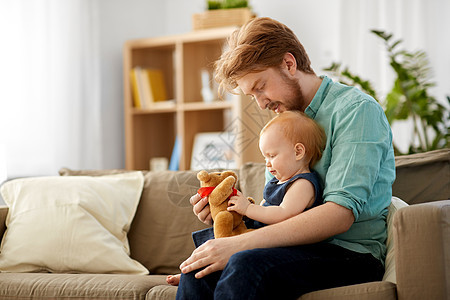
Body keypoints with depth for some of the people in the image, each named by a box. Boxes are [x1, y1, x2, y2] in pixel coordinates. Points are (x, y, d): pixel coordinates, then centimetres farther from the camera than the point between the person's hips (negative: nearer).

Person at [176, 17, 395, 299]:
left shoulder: (357, 109, -8)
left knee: (245, 264, -33)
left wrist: (239, 243, -25)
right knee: (200, 269, -21)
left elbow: (340, 214, -21)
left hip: (352, 251, -6)